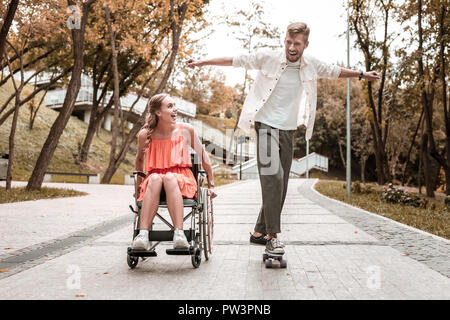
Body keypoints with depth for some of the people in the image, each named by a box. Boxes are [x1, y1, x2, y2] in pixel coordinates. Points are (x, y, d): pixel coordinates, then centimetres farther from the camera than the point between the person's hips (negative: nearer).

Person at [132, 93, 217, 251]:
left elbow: (203, 155, 10)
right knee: (155, 178, -34)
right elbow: (139, 159, 19)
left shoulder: (186, 130, -1)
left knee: (170, 177, -35)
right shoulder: (145, 134, -1)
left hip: (183, 180, 0)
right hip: (154, 182, 1)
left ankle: (179, 234, -46)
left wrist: (211, 184, 14)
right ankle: (143, 235, -44)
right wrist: (139, 184, 27)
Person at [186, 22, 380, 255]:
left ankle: (259, 232, 18)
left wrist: (362, 75, 36)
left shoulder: (311, 65, 7)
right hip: (266, 125, -5)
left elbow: (334, 71, 25)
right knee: (273, 176, -22)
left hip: (289, 131, 5)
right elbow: (235, 60, 0)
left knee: (280, 186, 5)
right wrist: (202, 62, 2)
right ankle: (272, 235, -17)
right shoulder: (268, 58, -5)